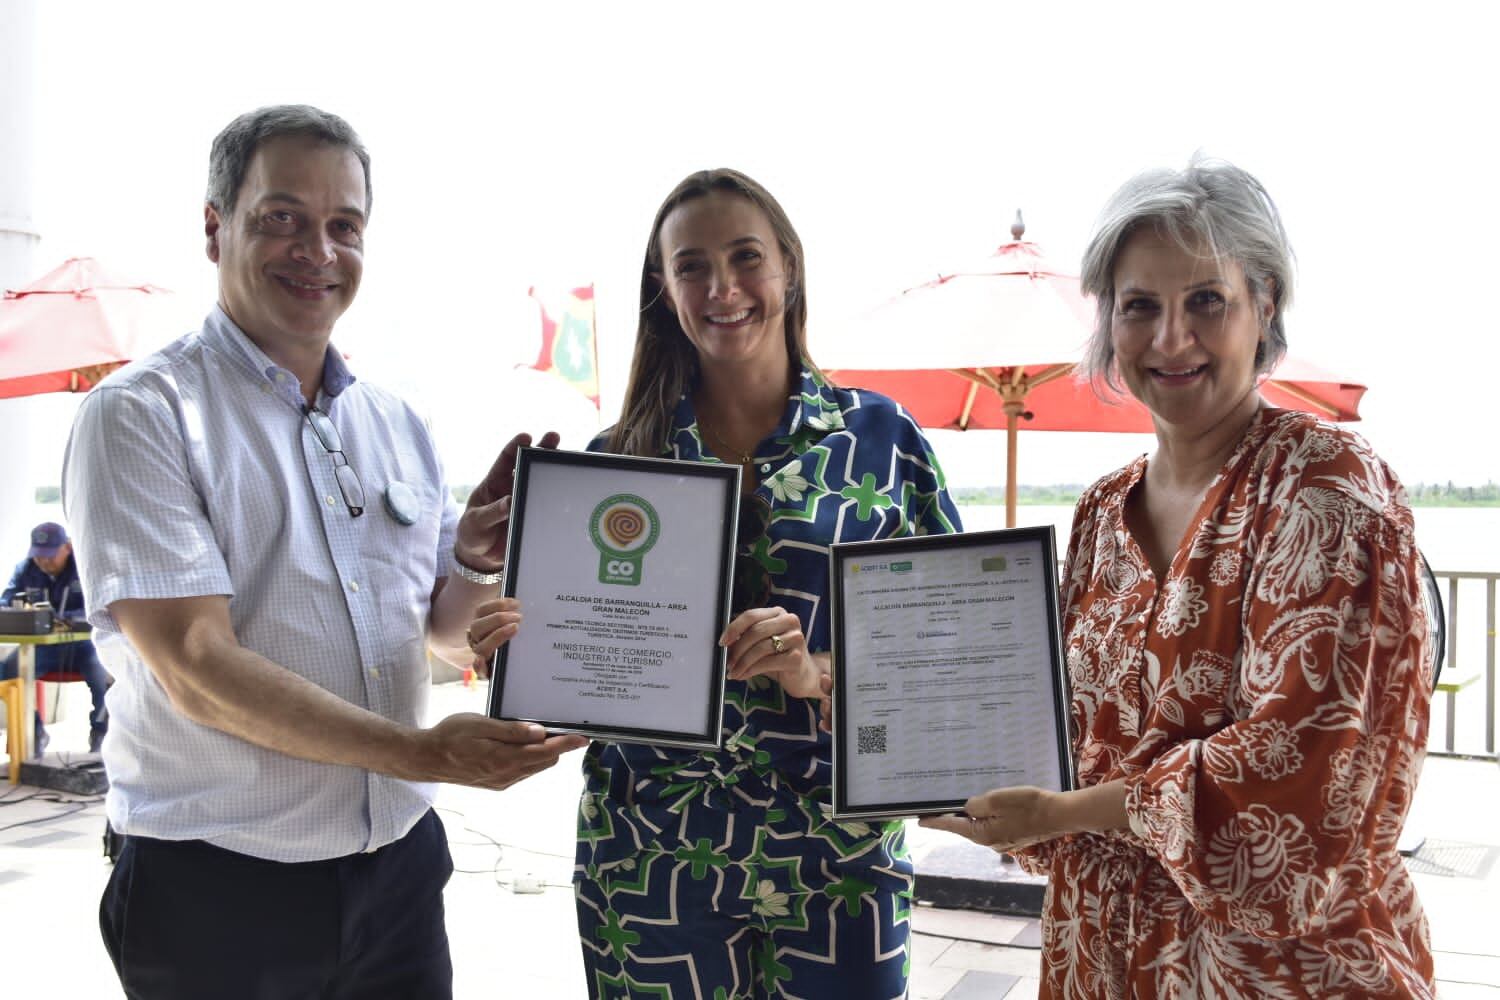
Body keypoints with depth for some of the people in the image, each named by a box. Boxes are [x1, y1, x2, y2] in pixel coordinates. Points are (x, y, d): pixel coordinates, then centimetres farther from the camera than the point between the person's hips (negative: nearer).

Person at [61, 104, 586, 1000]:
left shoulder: (399, 425, 8)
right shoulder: (142, 415, -10)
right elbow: (196, 668, -18)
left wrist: (479, 559, -8)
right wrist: (419, 752, -25)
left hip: (399, 865, 5)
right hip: (218, 888, -5)